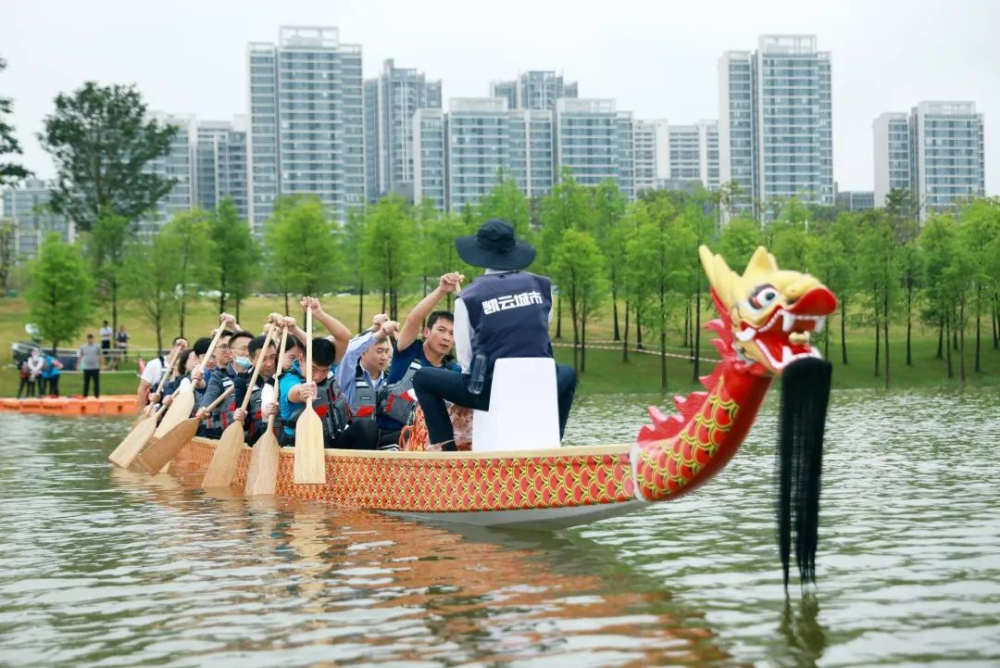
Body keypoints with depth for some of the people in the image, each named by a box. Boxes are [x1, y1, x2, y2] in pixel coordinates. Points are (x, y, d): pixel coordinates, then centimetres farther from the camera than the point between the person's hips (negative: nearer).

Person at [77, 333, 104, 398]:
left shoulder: (97, 347, 2)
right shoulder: (83, 347, 5)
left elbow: (101, 356, 4)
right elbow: (79, 356, 11)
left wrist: (102, 365, -2)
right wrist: (78, 365, 7)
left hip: (95, 368, -1)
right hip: (86, 368, 1)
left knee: (96, 382, 1)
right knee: (86, 383, 5)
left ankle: (97, 395, 8)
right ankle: (85, 395, 12)